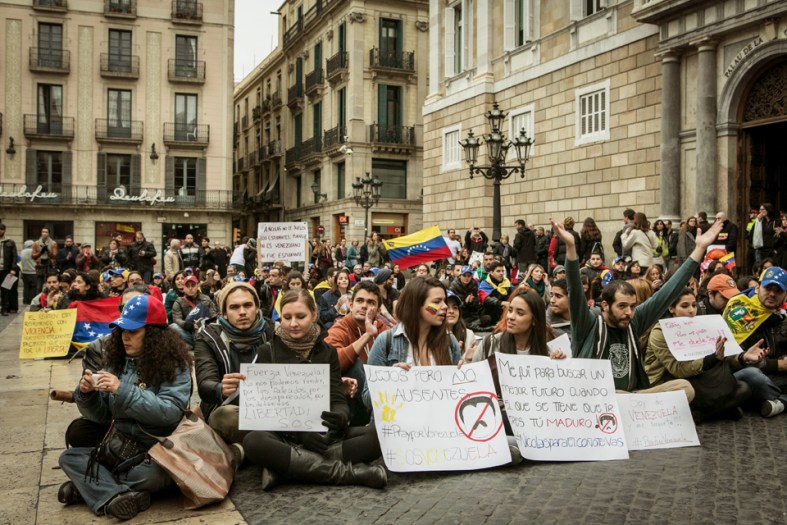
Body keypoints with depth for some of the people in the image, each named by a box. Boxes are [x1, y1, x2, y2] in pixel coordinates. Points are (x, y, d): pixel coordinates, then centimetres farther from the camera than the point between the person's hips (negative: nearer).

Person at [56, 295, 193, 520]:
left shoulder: (174, 365, -10)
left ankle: (89, 486, -13)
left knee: (152, 475, -35)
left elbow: (171, 413, -23)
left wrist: (123, 391, -26)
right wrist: (87, 394, -11)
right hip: (119, 447, 6)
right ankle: (115, 497, -30)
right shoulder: (118, 362, 7)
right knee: (69, 457, -9)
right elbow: (101, 415, 11)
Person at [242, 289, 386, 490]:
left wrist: (340, 418, -25)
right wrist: (300, 432, -23)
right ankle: (348, 472, -33)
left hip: (324, 436, 2)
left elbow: (339, 399, 0)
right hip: (285, 437, -2)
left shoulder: (327, 351, 10)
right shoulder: (268, 352, 3)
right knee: (253, 441, -36)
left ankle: (286, 466, -27)